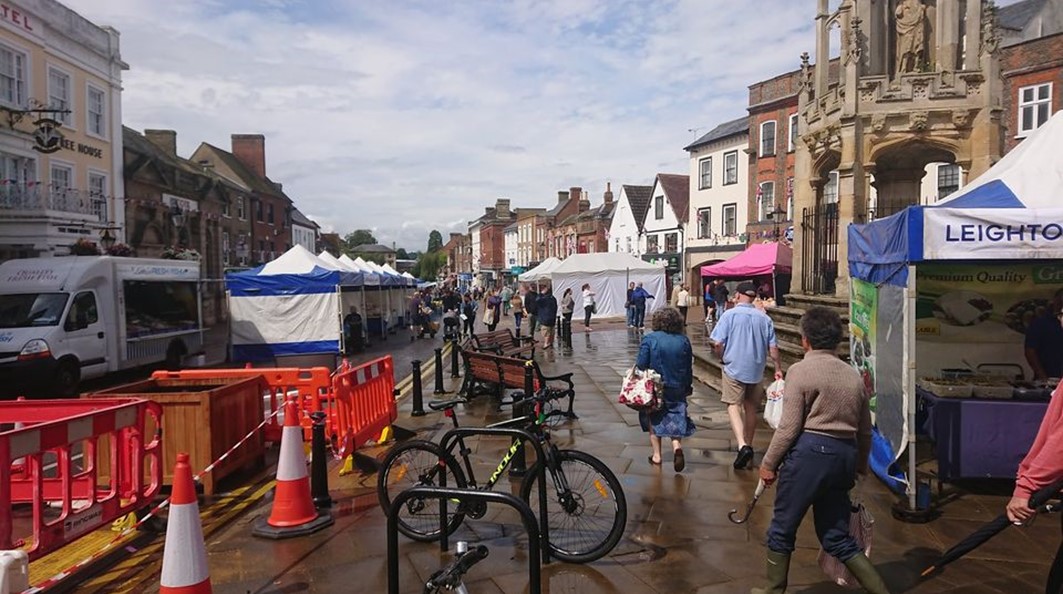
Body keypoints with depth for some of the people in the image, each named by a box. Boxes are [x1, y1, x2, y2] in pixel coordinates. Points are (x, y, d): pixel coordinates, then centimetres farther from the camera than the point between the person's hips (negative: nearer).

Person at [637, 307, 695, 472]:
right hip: (678, 389, 2)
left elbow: (641, 365, -14)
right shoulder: (684, 340, -1)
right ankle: (677, 445, -12)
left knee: (654, 420, 15)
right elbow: (689, 367, 6)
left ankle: (656, 454, 19)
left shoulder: (649, 339, -11)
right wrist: (688, 386, 19)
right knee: (676, 419, 13)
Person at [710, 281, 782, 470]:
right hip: (756, 370, 4)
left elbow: (717, 343, -13)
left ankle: (742, 446, -21)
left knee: (734, 406, -3)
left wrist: (724, 358, 6)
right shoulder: (764, 318, 2)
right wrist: (778, 369, 14)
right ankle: (749, 446, 27)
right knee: (751, 408, 16)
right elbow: (773, 347, 2)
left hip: (734, 369, -4)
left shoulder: (729, 314, -8)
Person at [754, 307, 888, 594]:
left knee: (782, 529, 10)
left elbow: (789, 426, -11)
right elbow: (865, 431, 18)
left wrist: (769, 463, -2)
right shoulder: (854, 375, 12)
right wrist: (860, 466, 32)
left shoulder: (801, 370, -7)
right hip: (845, 455, 7)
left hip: (810, 452, -6)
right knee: (837, 538, 17)